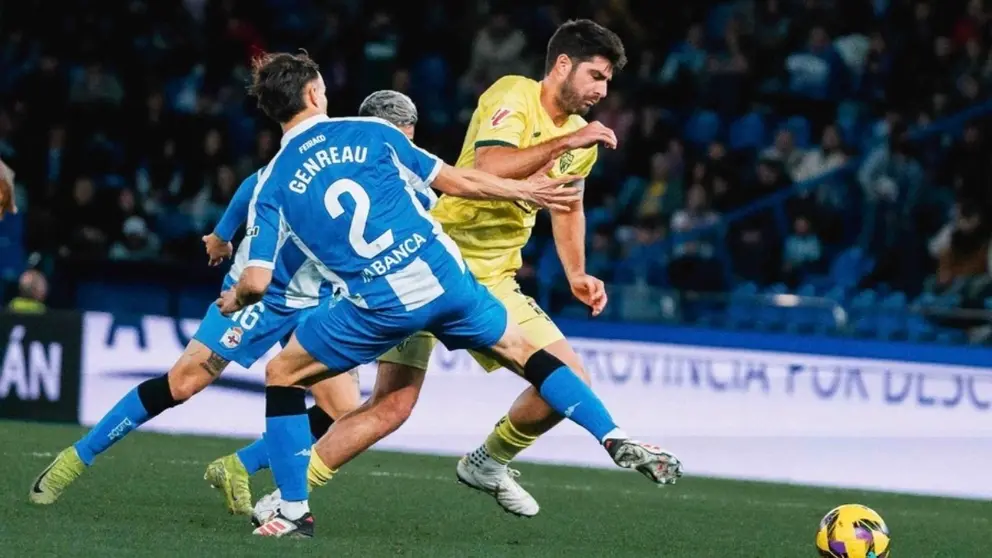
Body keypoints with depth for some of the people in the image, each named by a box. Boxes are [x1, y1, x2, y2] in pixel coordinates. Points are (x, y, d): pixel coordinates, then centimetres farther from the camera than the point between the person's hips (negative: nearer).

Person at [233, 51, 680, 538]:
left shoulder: (272, 184, 4)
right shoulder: (371, 133, 6)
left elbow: (257, 281, -1)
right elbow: (454, 181, 8)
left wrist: (234, 300, 23)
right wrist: (525, 191, 22)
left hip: (379, 306, -2)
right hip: (444, 277, 2)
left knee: (282, 374, 17)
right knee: (523, 353, 21)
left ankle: (293, 512, 11)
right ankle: (616, 441, 8)